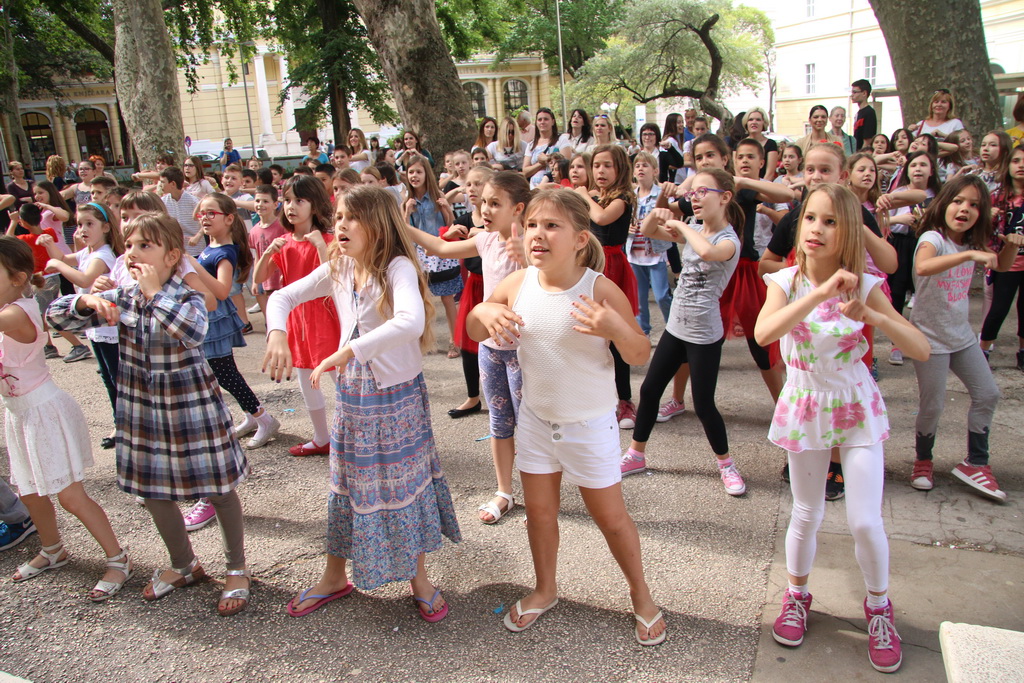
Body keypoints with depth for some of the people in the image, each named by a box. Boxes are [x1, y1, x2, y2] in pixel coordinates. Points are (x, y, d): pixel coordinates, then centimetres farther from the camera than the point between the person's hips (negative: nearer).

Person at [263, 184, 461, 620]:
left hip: (398, 396, -5)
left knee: (406, 484, 8)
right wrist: (277, 334, -13)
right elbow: (283, 297, 7)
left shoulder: (397, 268, -19)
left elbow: (412, 321, -38)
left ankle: (418, 578, 30)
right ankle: (335, 576, 36)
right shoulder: (337, 269, 0)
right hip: (352, 394, 5)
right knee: (346, 485, 16)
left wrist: (349, 350, -40)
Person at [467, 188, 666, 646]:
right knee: (539, 511, 17)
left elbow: (641, 356, -16)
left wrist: (615, 327, -37)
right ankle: (545, 590, 42)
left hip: (590, 424, -4)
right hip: (536, 417, 4)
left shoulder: (600, 289, -21)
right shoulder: (517, 285, -9)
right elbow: (475, 331, 5)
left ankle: (641, 594, 35)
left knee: (610, 517, 10)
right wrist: (484, 313, -19)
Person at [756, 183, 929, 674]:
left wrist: (871, 315, -33)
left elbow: (921, 349, -17)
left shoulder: (864, 286, -10)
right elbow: (763, 334, -32)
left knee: (865, 521, -1)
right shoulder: (786, 282, -11)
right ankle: (796, 596, 37)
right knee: (806, 515, 12)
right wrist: (821, 293, -39)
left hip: (857, 409, 0)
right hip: (804, 408, 0)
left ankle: (878, 607, 27)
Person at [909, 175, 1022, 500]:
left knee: (988, 394, 9)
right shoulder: (933, 238, -19)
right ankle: (923, 461, 23)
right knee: (933, 405, -1)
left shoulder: (972, 243, 3)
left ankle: (975, 463, 22)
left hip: (961, 334, 7)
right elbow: (922, 267, -42)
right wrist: (970, 254, -48)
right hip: (930, 336, -7)